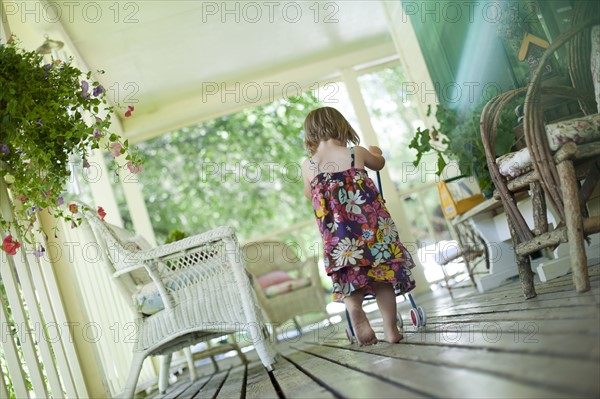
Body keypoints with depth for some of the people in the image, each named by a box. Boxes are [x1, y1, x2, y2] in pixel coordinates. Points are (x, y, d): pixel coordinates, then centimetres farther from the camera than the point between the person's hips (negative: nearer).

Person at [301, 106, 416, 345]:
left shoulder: (308, 166, 4)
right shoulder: (356, 153, 2)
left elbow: (308, 194, 23)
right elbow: (379, 164, 24)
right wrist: (375, 152, 46)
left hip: (337, 237, 1)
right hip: (372, 226, 0)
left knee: (350, 278, 14)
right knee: (381, 274, 11)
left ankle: (353, 306, -15)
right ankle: (391, 330, 12)